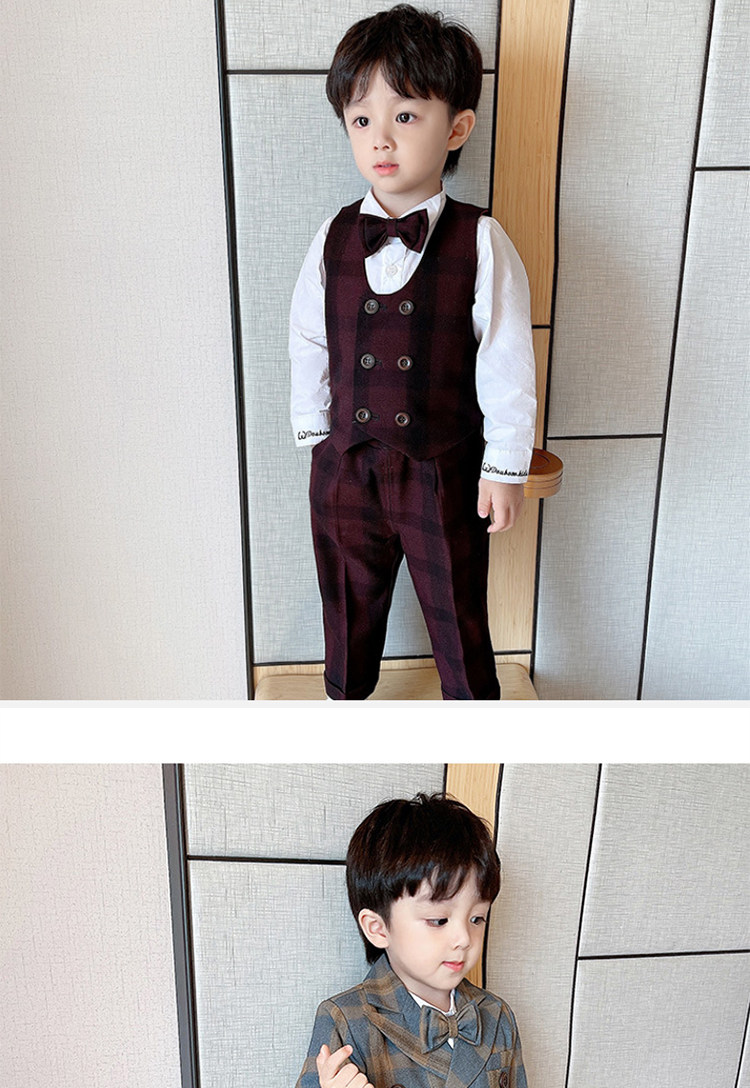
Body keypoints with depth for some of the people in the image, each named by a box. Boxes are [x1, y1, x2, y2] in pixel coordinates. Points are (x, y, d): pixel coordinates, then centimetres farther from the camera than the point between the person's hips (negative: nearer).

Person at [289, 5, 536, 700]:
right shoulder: (334, 239, -4)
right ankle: (345, 697, 47)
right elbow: (308, 342, 5)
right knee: (349, 604, 21)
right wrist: (313, 431, 8)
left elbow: (507, 360, -9)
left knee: (458, 612, 15)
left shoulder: (481, 244, -12)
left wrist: (505, 466, -6)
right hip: (346, 467, 3)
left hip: (444, 473, -2)